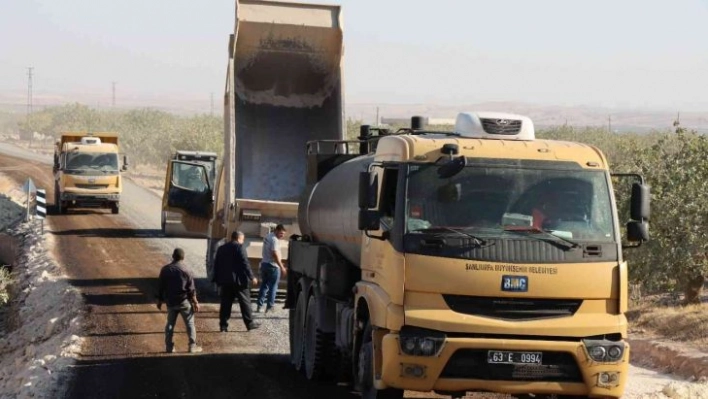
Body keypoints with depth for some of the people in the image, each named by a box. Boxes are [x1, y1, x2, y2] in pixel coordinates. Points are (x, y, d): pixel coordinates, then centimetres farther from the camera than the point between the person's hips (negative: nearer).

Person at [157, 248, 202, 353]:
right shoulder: (186, 271, -10)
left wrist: (160, 301, 12)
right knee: (190, 323, 7)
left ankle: (169, 347, 11)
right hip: (184, 301, -2)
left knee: (170, 324, 13)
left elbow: (161, 287, 2)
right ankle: (192, 346, 5)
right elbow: (191, 289, -8)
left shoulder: (165, 270, -3)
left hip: (170, 302, 2)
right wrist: (195, 302, 0)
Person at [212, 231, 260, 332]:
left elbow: (216, 265, 14)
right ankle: (249, 323, 6)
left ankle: (223, 325, 3)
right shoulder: (239, 247, -8)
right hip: (239, 280, -6)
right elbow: (245, 263, -13)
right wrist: (251, 277, -8)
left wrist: (217, 279, 19)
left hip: (225, 281, 6)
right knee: (245, 302, 3)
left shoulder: (221, 248, 13)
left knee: (225, 303, 7)